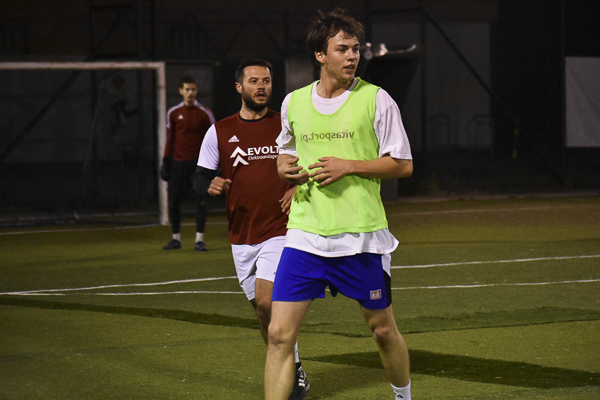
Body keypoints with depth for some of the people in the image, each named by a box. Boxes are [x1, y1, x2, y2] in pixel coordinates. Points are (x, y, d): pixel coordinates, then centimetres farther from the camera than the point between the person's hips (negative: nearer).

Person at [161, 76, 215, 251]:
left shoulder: (205, 113, 1)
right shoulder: (174, 113, 6)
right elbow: (170, 139, 12)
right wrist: (166, 161, 7)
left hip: (198, 162, -2)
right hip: (178, 162, 2)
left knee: (201, 201, -6)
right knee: (174, 202, 1)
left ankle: (199, 240, -1)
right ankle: (176, 238, 15)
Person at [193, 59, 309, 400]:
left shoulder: (287, 126, 2)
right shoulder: (219, 132, 5)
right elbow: (200, 178, 7)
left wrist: (299, 187, -8)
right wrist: (210, 185, -16)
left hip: (280, 230, -3)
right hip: (241, 235, 3)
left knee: (266, 300, -19)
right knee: (262, 309, 9)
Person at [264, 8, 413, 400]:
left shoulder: (376, 99, -3)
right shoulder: (294, 102, 7)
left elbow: (403, 164, -2)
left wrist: (348, 166, -13)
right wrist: (286, 167, 1)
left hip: (361, 236, -2)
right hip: (305, 234, 2)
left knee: (383, 329, 11)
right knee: (280, 334, -8)